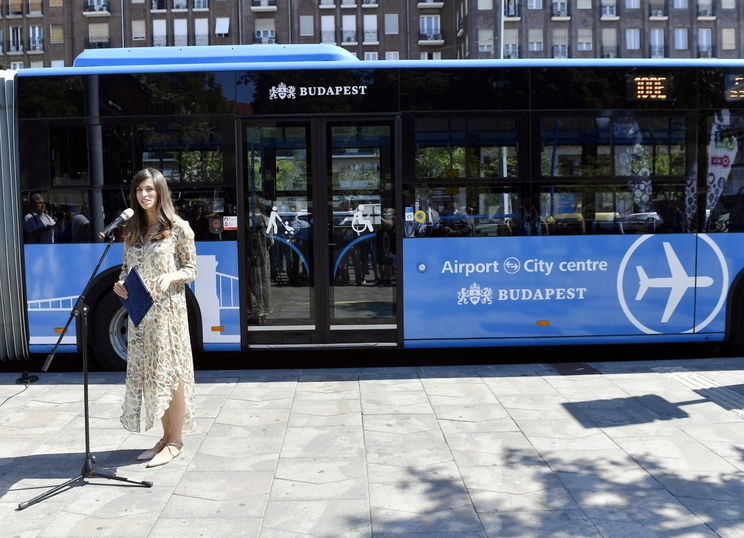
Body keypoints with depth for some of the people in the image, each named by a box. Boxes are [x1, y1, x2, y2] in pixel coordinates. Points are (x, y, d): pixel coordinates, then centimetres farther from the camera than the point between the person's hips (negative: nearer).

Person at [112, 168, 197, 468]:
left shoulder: (178, 228, -5)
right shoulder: (131, 229, 12)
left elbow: (191, 269, -2)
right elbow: (127, 266, 17)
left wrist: (171, 277, -21)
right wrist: (120, 283, -3)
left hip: (168, 307, -6)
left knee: (171, 371, -2)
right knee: (146, 371, 8)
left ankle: (175, 442, 9)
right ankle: (166, 437, 20)